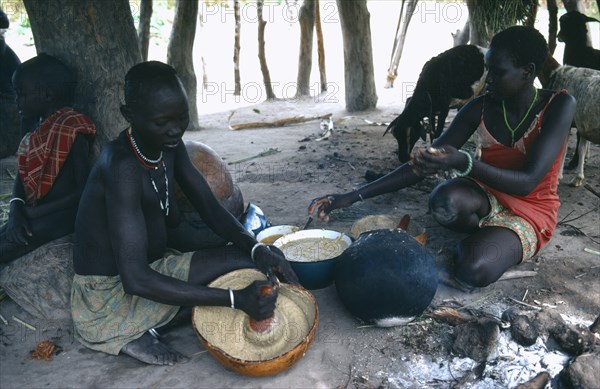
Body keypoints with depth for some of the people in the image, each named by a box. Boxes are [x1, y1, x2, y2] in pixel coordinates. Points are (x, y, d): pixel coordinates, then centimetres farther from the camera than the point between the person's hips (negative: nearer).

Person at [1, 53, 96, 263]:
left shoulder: (73, 131, -16)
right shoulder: (39, 128, 9)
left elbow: (85, 190, -18)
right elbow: (22, 176, 11)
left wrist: (34, 212, -14)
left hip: (61, 215, -8)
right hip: (35, 213, 8)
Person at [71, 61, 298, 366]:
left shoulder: (169, 146, -3)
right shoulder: (121, 165, -29)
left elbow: (210, 208, 0)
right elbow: (136, 279, -34)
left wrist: (256, 248, -20)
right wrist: (235, 300, -37)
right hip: (108, 293, -8)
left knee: (257, 257, 2)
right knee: (246, 263, -20)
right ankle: (132, 335, -8)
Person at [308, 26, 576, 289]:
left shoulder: (558, 105, -17)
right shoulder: (480, 108, -9)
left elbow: (527, 182, -26)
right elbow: (426, 164, -12)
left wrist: (464, 163, -45)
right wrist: (354, 196, -21)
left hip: (530, 211, -3)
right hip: (487, 198, 3)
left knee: (472, 270, -34)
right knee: (445, 201, -35)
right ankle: (484, 239, -3)